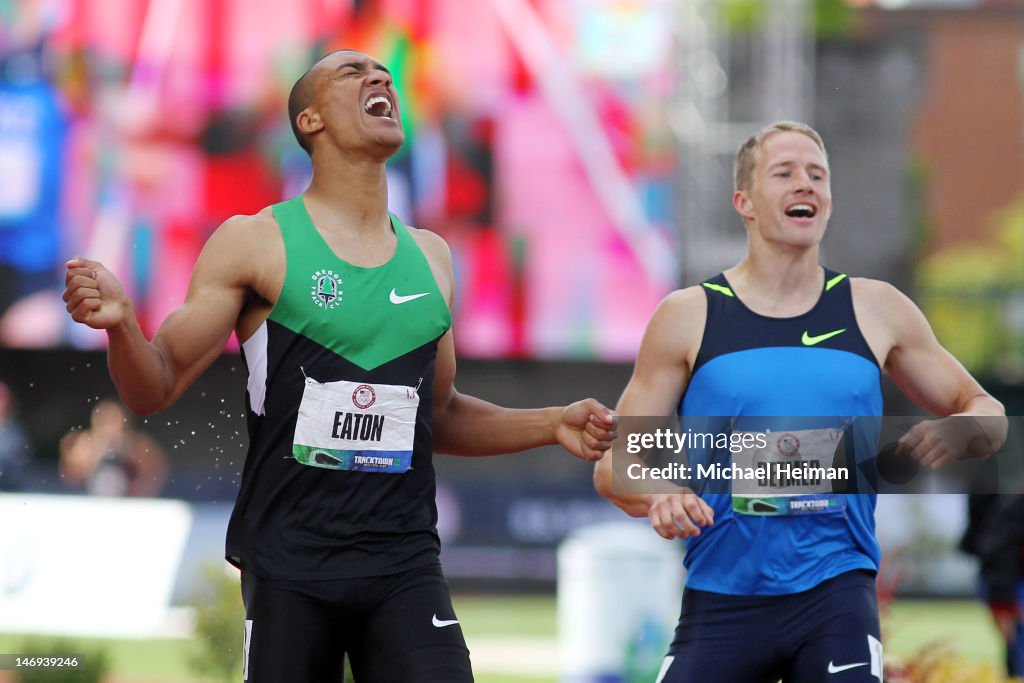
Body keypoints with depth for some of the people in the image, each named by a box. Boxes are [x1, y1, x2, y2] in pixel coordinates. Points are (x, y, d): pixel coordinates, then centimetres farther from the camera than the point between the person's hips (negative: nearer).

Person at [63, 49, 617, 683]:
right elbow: (156, 388, -3)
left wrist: (552, 425, 11)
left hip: (406, 562, 3)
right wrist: (120, 324, -24)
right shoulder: (255, 242, 0)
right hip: (291, 564, -3)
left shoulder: (430, 256, 13)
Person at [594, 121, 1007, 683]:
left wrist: (957, 431, -7)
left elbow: (986, 413, 17)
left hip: (836, 591, 0)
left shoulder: (876, 310, 8)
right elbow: (613, 467, 4)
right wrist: (659, 496, -19)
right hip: (722, 595, 0)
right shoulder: (688, 316, 4)